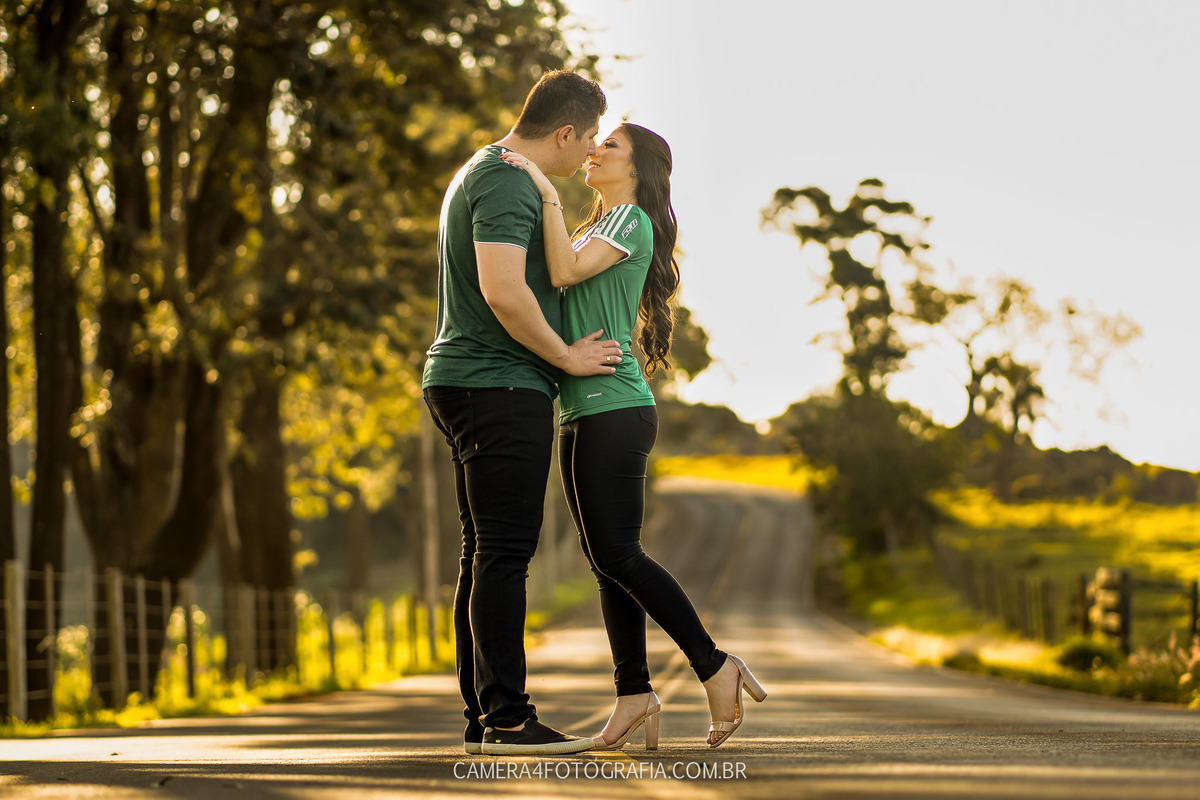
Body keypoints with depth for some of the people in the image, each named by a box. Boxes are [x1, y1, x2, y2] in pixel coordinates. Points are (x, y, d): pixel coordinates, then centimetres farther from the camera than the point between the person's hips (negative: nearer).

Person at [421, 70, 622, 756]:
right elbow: (504, 293, -25)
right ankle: (506, 718, -13)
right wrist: (567, 356, -14)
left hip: (466, 387, 11)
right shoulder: (507, 184, -13)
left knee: (487, 553, 10)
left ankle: (484, 717, 12)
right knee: (504, 552, -12)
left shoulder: (484, 173, 22)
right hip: (499, 387, -11)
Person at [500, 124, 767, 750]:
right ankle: (634, 691, 4)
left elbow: (565, 271, -18)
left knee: (616, 554, -12)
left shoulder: (633, 220, -5)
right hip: (581, 412, 10)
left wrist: (546, 193, -17)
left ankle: (714, 666, -5)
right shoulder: (594, 229, 25)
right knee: (604, 558, 4)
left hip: (613, 408, -10)